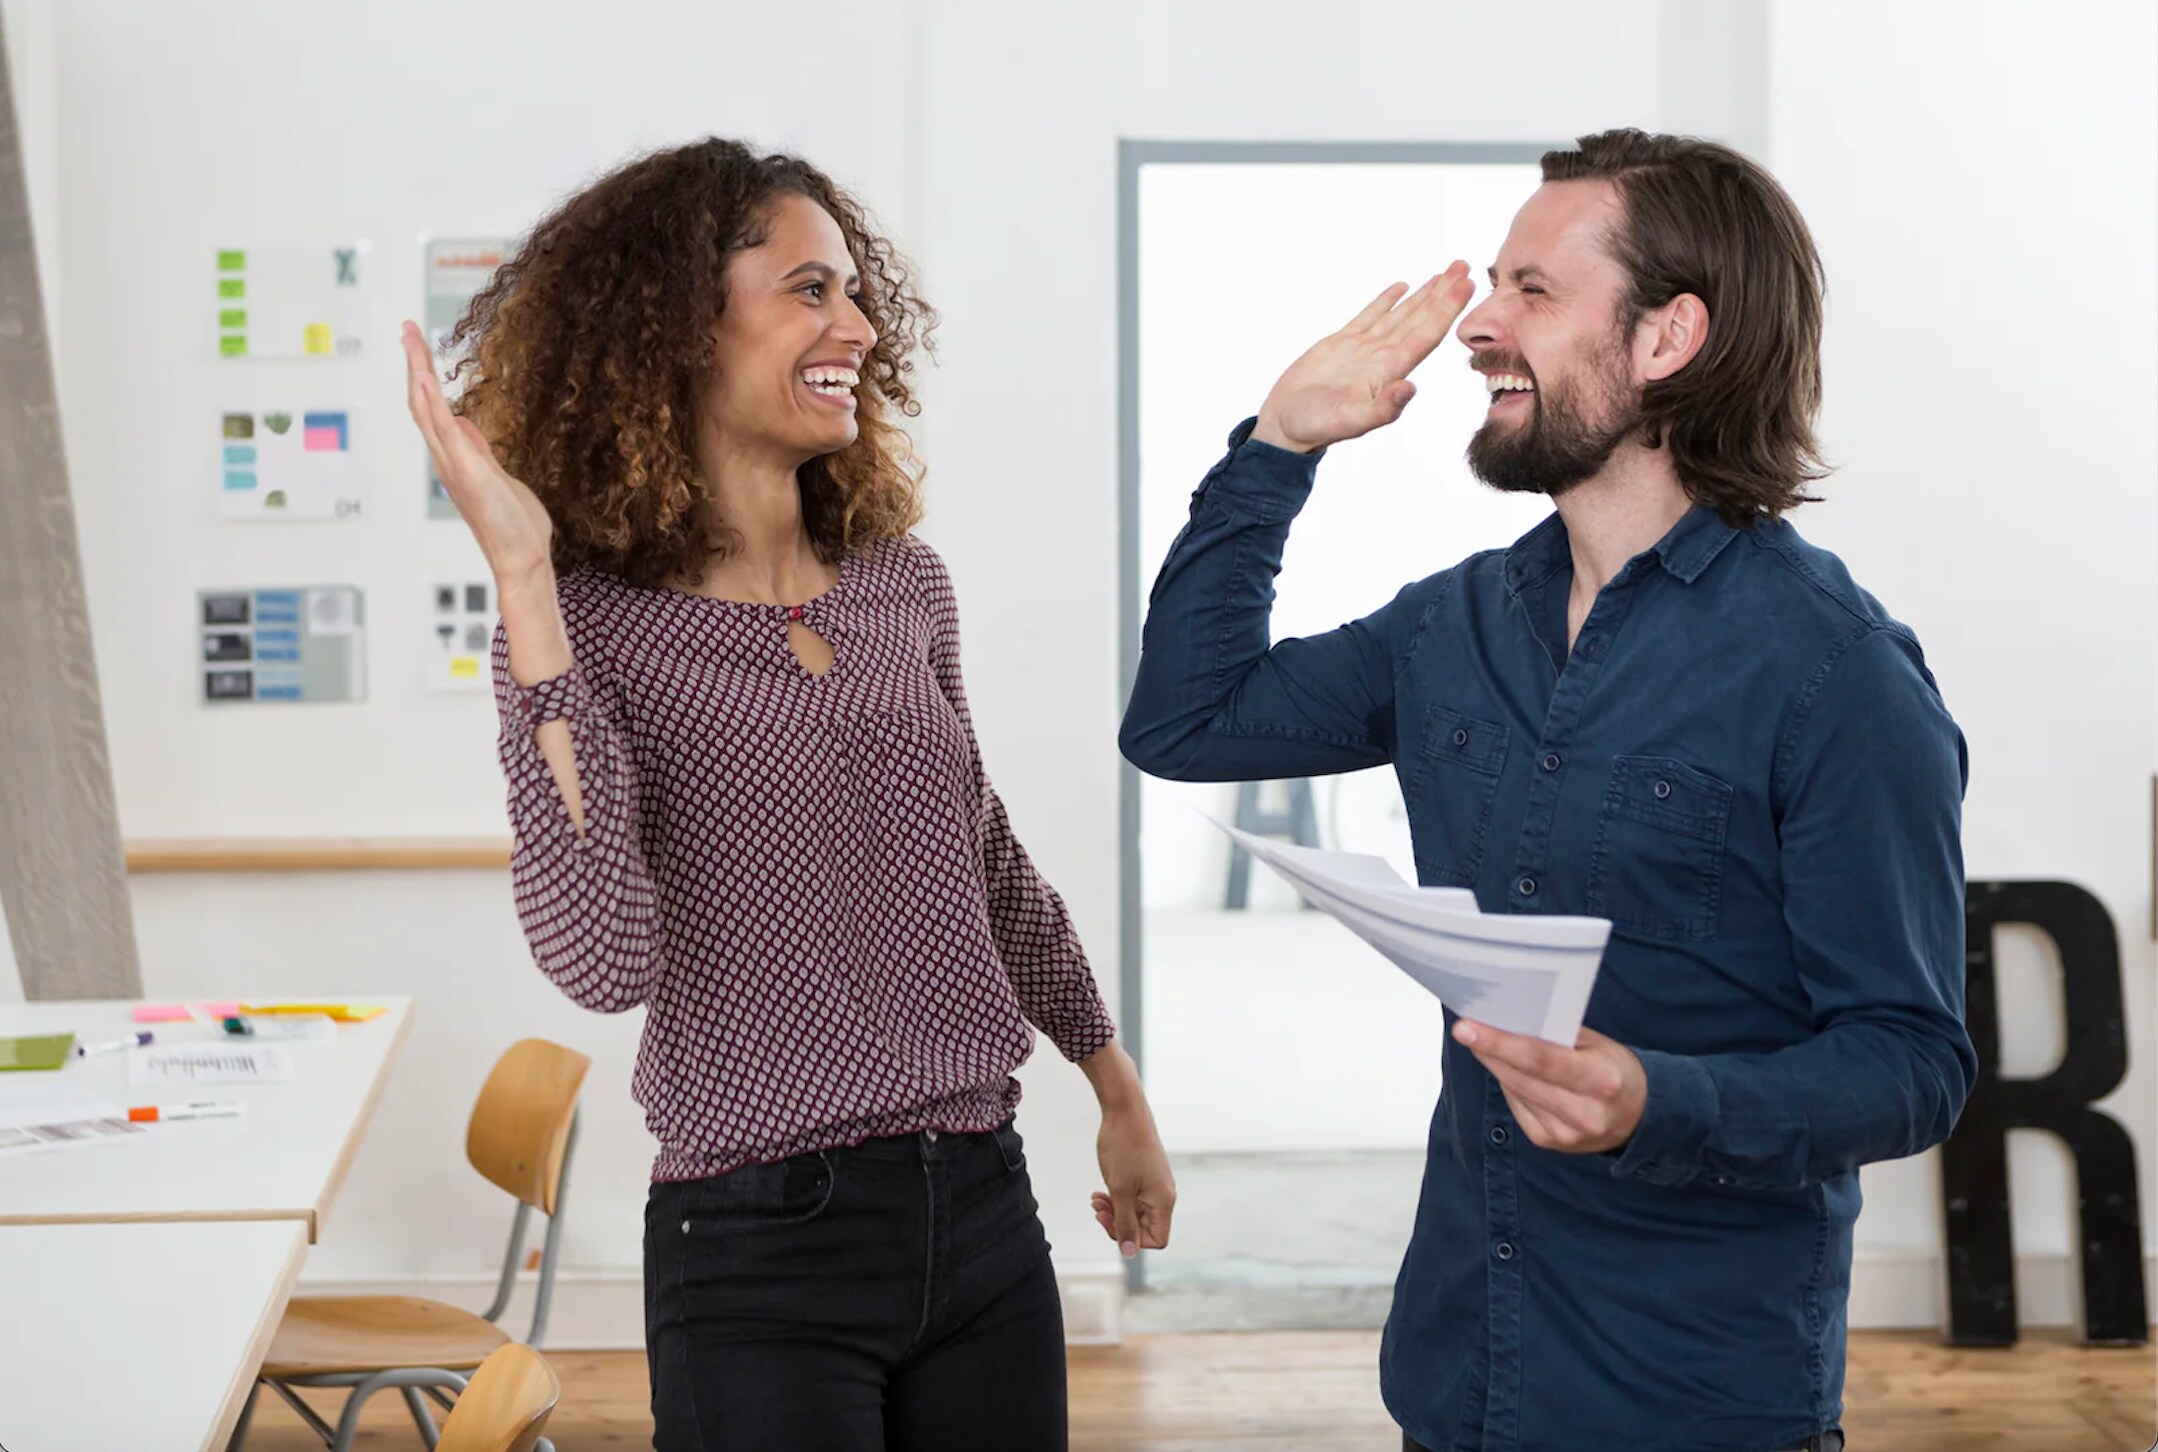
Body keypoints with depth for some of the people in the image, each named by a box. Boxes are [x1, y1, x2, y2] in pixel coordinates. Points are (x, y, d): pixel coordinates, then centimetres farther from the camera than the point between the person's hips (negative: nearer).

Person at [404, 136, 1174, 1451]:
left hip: (983, 1204, 5)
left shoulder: (902, 581, 4)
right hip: (762, 1246, -5)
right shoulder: (593, 622, -9)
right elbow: (604, 959, -24)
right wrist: (523, 578, -23)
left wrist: (1119, 1092, 25)